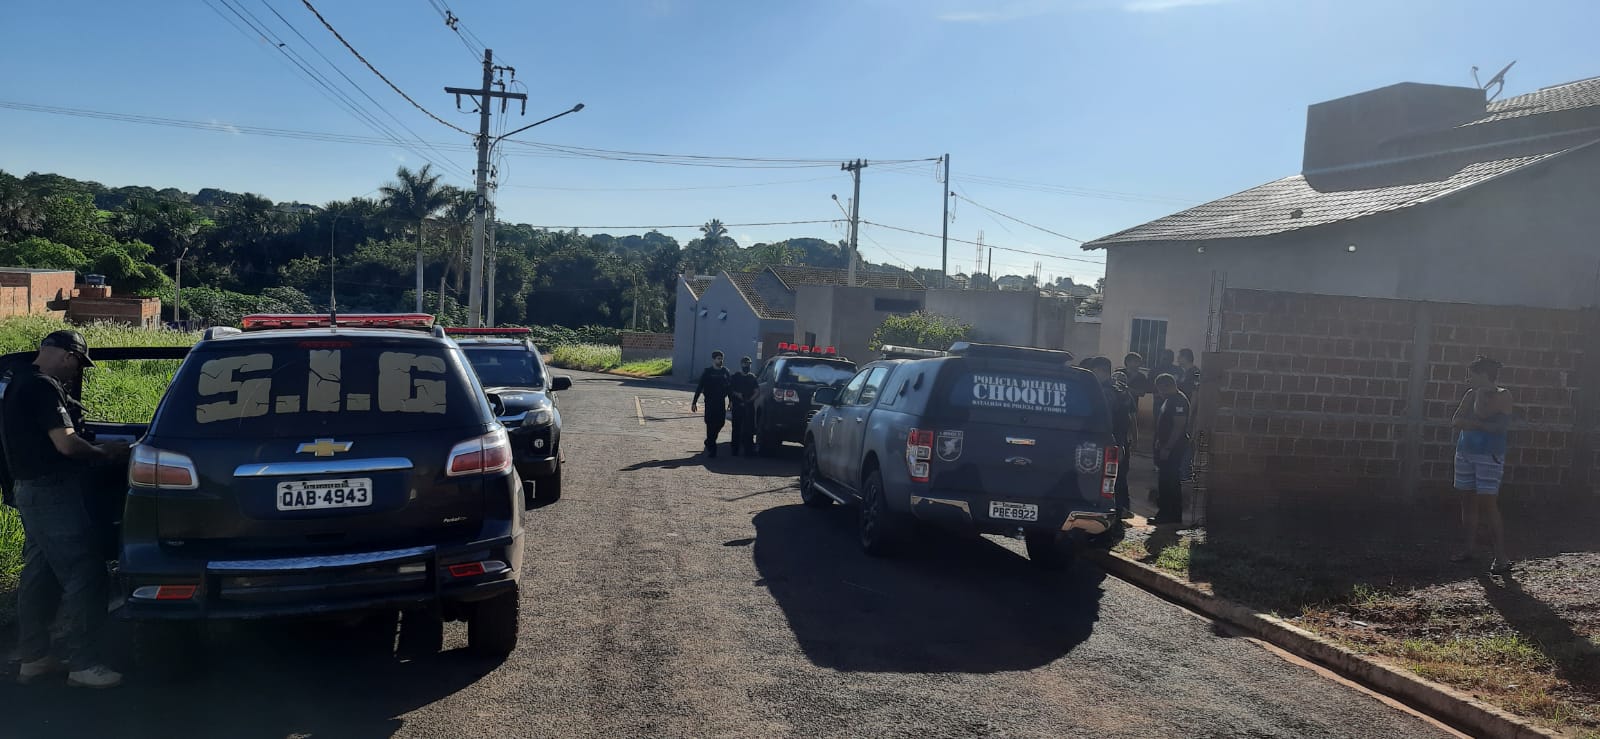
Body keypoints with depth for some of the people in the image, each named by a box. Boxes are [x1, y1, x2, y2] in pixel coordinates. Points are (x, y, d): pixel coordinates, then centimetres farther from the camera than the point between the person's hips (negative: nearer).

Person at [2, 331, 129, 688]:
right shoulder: (43, 387, -17)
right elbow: (66, 444, -23)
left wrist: (97, 450, 14)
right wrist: (106, 453, -8)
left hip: (32, 491, 11)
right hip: (53, 494, -11)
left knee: (38, 575, 15)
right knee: (84, 575, -7)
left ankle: (33, 658, 23)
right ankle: (83, 664, -4)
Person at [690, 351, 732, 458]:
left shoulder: (725, 371, 8)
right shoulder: (707, 372, -2)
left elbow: (729, 386, 13)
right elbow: (699, 387, -3)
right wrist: (694, 402, -8)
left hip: (721, 401, 4)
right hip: (710, 401, -4)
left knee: (720, 422, 2)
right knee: (711, 424, -5)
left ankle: (709, 442, 26)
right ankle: (711, 450, 1)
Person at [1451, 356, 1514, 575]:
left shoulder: (1502, 395, -5)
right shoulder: (1471, 394, 10)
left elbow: (1500, 425, -15)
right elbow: (1456, 421, 0)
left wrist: (1469, 422, -10)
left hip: (1490, 455, -6)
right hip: (1465, 452, 6)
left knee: (1488, 503, -11)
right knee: (1468, 501, 8)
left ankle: (1501, 556, -8)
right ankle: (1469, 549, 17)